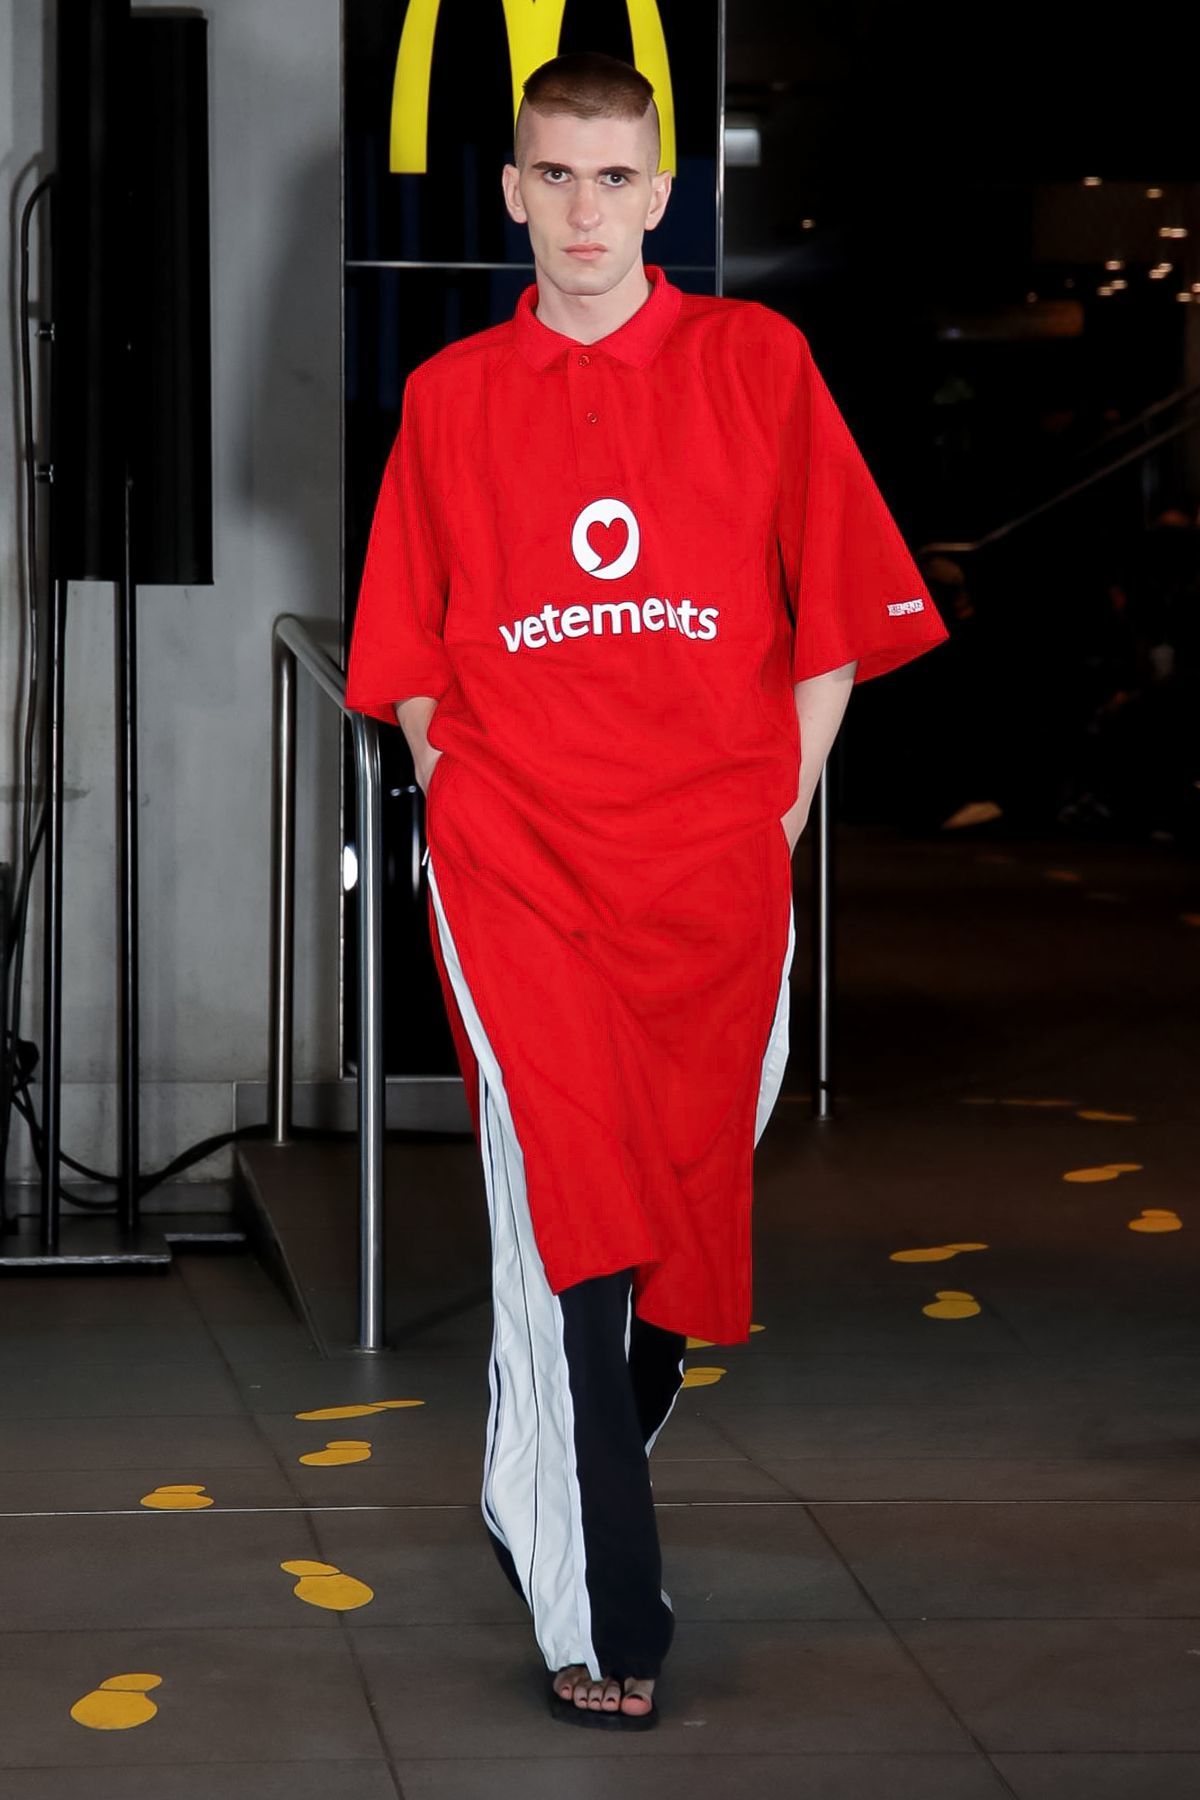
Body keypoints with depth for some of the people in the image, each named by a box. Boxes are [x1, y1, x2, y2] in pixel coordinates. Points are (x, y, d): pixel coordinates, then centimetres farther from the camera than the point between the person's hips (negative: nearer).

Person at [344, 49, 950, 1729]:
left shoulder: (759, 362, 5)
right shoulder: (449, 396, 8)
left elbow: (836, 605, 7)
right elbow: (413, 649, 15)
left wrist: (783, 808, 2)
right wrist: (462, 797, 3)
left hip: (715, 864, 1)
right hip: (516, 863, -1)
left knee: (686, 1204, 8)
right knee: (565, 1211, -9)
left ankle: (554, 1500, 33)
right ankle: (600, 1621, -5)